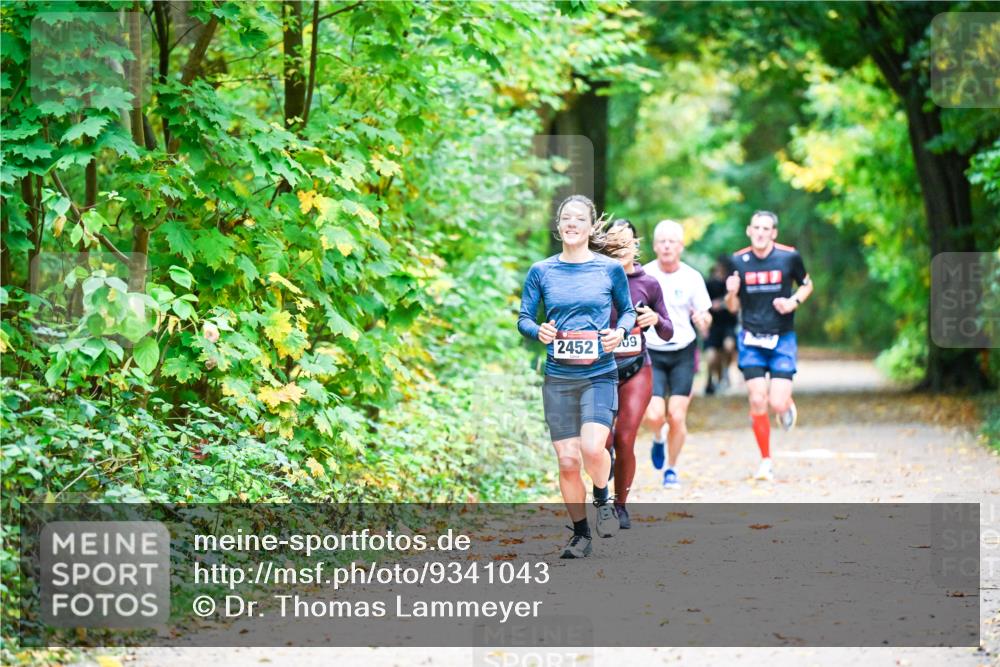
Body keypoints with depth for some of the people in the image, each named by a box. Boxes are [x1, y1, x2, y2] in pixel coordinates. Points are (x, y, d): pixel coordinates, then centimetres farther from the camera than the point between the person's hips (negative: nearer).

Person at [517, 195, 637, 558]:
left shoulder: (611, 269, 2)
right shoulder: (541, 271, 5)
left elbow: (628, 310, 13)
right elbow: (523, 318, 8)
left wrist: (620, 331, -8)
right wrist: (538, 331, -14)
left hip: (600, 375, -2)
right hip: (558, 378, 2)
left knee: (592, 447, -23)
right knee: (567, 461, 1)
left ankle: (602, 499, 9)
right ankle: (580, 535, 18)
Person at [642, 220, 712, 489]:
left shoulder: (692, 278, -3)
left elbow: (705, 317, 3)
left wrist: (703, 320, -20)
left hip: (683, 352, 1)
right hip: (651, 354, -1)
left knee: (677, 416, -5)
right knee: (654, 416, -13)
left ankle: (671, 469, 16)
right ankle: (658, 438, 24)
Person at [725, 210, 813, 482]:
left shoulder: (789, 257, -5)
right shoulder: (738, 261, -1)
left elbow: (806, 285, 12)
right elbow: (733, 307, 7)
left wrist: (794, 302, -9)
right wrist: (731, 293, -15)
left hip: (782, 339, -1)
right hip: (751, 340, 1)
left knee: (778, 404, -12)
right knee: (757, 401, -6)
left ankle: (788, 404, 27)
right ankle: (766, 462, 8)